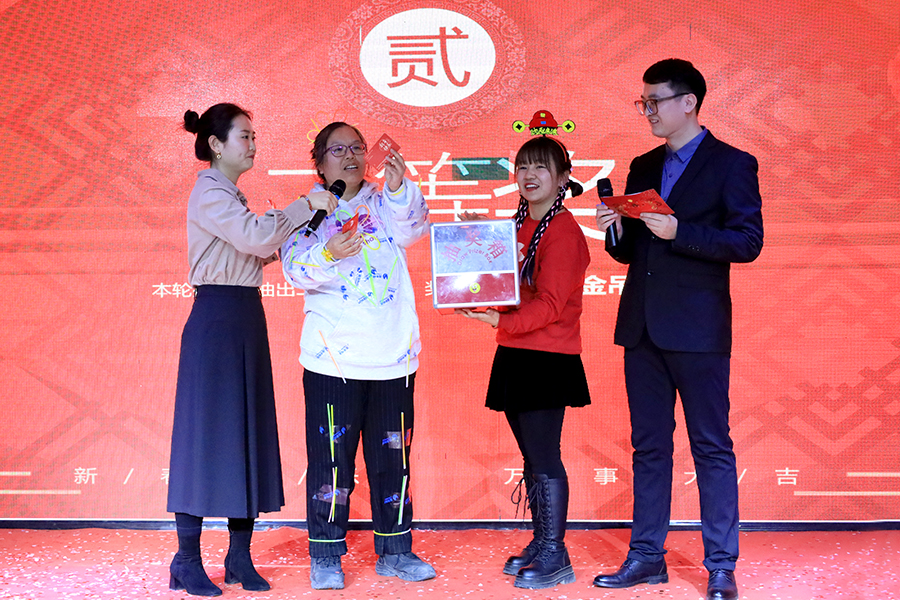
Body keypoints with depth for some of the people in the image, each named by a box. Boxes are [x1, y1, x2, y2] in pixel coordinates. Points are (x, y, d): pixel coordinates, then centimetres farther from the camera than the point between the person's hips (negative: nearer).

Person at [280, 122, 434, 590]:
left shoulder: (385, 205, 12)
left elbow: (411, 227, -10)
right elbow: (295, 267, -9)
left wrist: (399, 188, -29)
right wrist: (327, 254, -31)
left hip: (393, 357, 3)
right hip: (333, 357, -2)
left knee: (392, 456, 9)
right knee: (331, 457, -2)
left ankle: (395, 551, 21)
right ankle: (326, 557, 9)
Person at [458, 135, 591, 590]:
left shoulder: (562, 230, -11)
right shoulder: (519, 226, 16)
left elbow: (550, 304, -18)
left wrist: (500, 320, -26)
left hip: (548, 359, -9)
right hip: (515, 355, 9)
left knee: (544, 456, -5)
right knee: (531, 457, 14)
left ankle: (555, 556, 4)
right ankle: (541, 541, 24)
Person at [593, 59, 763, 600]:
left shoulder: (731, 165, -2)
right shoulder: (643, 167, 16)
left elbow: (748, 242, -11)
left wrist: (677, 232, -20)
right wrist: (617, 230, -3)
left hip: (697, 329, -6)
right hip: (642, 327, 6)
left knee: (712, 447, 0)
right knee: (648, 447, 11)